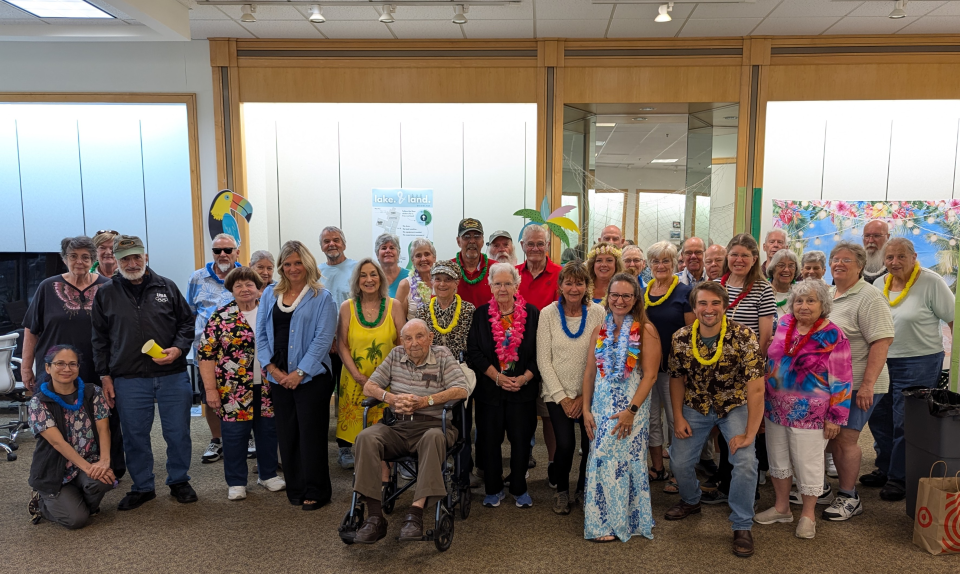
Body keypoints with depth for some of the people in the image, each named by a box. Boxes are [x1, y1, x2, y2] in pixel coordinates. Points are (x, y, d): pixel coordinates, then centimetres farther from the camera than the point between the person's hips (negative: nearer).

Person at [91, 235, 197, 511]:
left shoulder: (167, 287, 5)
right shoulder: (106, 294, 6)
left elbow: (187, 322, 10)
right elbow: (99, 339, 9)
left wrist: (178, 348, -8)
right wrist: (105, 376, 5)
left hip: (173, 376, 0)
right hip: (128, 379, 0)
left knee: (178, 432, 6)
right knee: (135, 436, 9)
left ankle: (179, 481, 24)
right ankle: (142, 487, 26)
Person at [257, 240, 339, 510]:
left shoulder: (321, 297, -3)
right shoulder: (270, 295, 11)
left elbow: (323, 338, -10)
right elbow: (261, 335, 9)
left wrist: (300, 372, -14)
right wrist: (271, 367, -4)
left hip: (311, 377, -4)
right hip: (279, 378, 5)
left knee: (311, 435, -1)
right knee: (287, 435, 10)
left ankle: (316, 492, 12)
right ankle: (296, 489, 24)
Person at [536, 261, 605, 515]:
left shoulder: (598, 313, -4)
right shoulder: (548, 313, -4)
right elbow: (543, 360, -4)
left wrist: (585, 397, -7)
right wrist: (562, 398, -7)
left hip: (590, 394, 1)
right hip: (558, 393, -1)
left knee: (591, 446, -3)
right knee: (566, 445, -12)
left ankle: (583, 489, 28)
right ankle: (562, 489, 19)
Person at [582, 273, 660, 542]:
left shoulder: (645, 330, -5)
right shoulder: (599, 330, 9)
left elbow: (650, 374, -10)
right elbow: (589, 372, 9)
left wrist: (632, 410, -16)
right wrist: (586, 409, 3)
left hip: (631, 405, -4)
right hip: (601, 405, 4)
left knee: (616, 459, -5)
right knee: (600, 459, 5)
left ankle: (612, 523, 12)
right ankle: (603, 520, 21)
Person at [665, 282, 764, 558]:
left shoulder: (744, 337, -25)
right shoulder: (681, 338, -14)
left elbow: (755, 389, -25)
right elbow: (677, 378, 1)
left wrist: (749, 434, -26)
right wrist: (678, 418, -4)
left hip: (734, 405, -3)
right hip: (695, 406, 3)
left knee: (745, 461, -20)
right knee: (679, 461, 3)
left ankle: (742, 525, 3)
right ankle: (690, 501, 37)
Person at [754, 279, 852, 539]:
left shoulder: (833, 337, -13)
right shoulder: (784, 324, 1)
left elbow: (841, 382, -10)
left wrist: (835, 418, -10)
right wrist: (763, 398, 15)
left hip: (809, 415, -5)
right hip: (775, 409, 5)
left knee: (808, 465, 7)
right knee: (778, 459, 16)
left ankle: (808, 515, 27)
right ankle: (782, 507, 34)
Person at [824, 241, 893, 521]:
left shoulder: (869, 297, -13)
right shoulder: (828, 294, 12)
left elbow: (882, 341, -19)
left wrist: (868, 384, -24)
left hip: (859, 385, -7)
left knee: (844, 438, -3)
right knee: (832, 437, 13)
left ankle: (848, 498, 13)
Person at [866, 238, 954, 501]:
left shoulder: (931, 282, -11)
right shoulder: (879, 284, 6)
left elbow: (954, 319, -8)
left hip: (919, 363, -6)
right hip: (882, 361, 6)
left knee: (904, 423, 0)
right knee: (878, 416, 11)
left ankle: (899, 479, 15)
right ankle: (886, 470, 29)